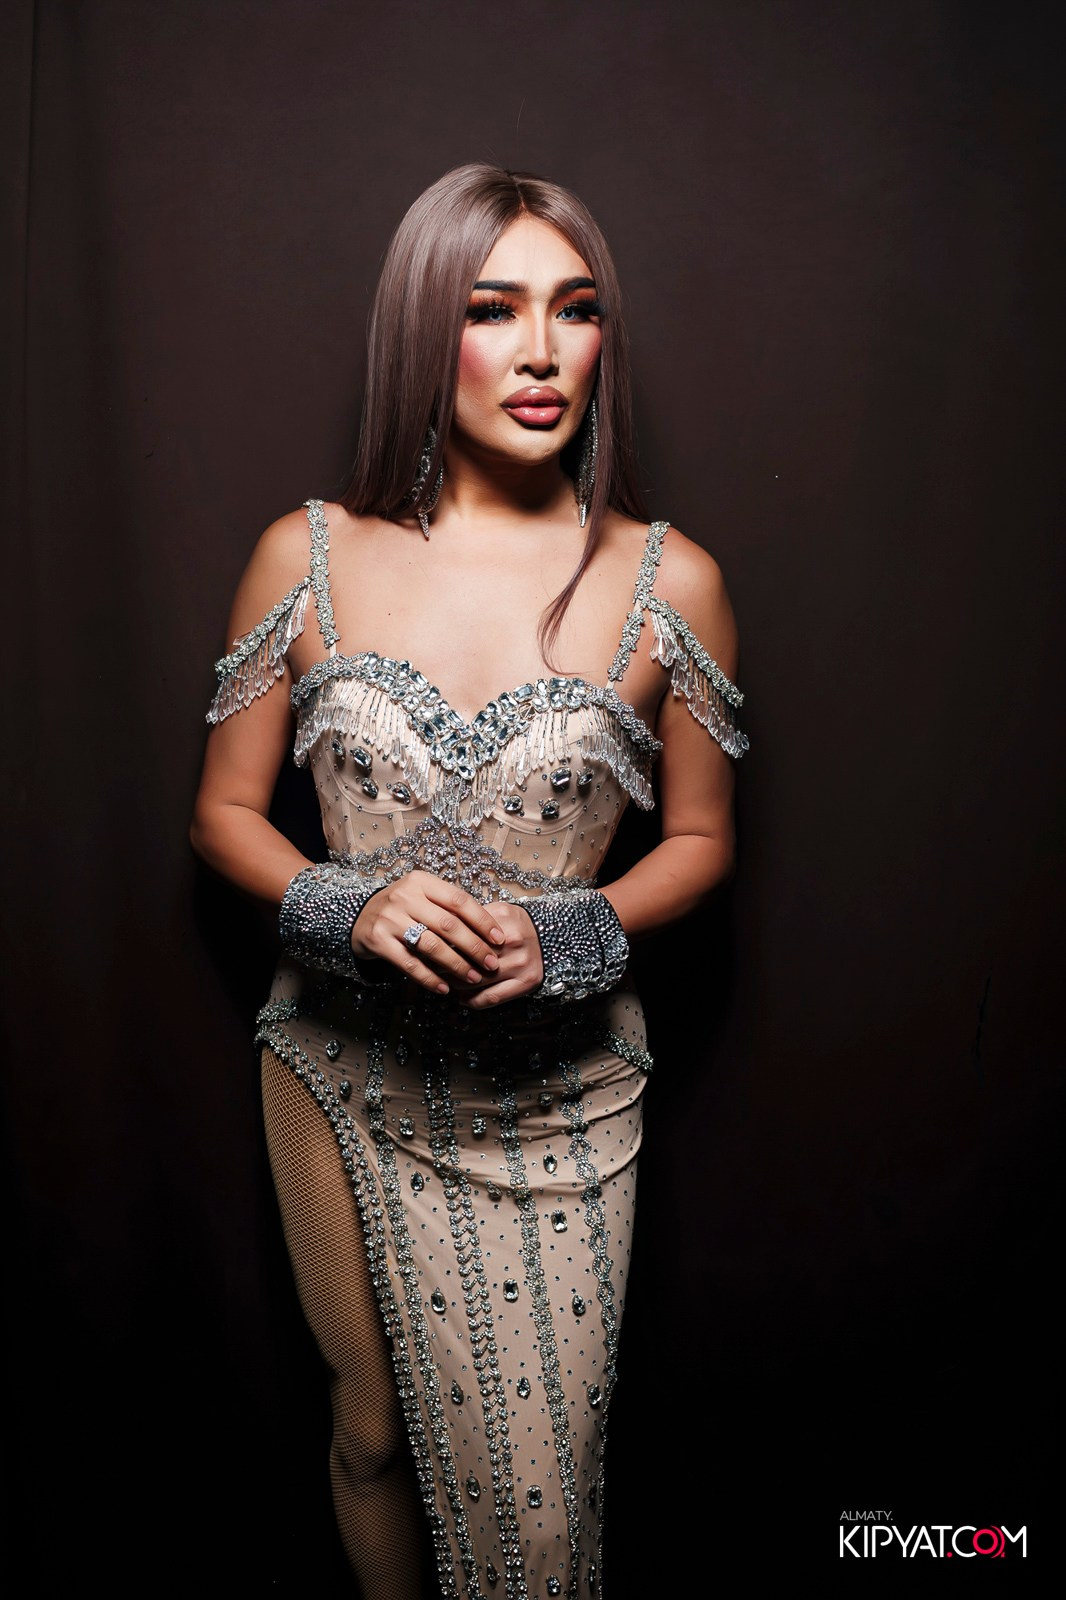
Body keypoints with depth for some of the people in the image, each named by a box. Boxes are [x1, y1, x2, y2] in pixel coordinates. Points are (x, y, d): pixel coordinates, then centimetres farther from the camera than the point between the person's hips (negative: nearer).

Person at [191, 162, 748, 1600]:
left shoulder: (667, 582, -7)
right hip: (346, 1072, 1)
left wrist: (568, 933, -17)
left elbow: (701, 838, 2)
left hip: (559, 1089, 0)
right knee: (376, 1427, 21)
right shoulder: (307, 556, -5)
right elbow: (225, 811, 2)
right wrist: (344, 907, -18)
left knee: (537, 1469, 13)